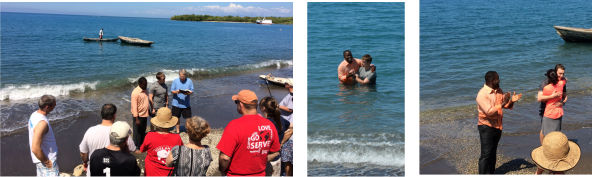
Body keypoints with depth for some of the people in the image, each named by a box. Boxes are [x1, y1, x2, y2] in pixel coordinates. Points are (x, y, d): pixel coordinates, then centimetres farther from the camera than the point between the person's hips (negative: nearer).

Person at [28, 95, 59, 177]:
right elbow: (35, 149, -31)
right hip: (47, 160, -10)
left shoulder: (35, 114, 1)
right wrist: (46, 162, -19)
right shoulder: (42, 123, -29)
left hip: (42, 158, 10)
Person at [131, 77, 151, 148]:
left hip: (145, 114, 8)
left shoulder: (145, 90, 4)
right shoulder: (135, 92, -22)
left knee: (143, 131, 20)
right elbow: (134, 106, -23)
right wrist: (136, 119, -24)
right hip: (139, 115, -8)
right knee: (137, 131, 4)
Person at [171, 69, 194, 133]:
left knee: (188, 118, 0)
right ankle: (177, 131, 26)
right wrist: (176, 92, -23)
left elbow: (192, 91, 0)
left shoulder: (189, 81, -1)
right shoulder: (175, 81, -1)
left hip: (186, 104, -1)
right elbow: (172, 91, -1)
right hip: (176, 103, 1)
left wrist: (188, 92, -23)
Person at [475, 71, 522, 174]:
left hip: (497, 126, 8)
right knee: (486, 154, -6)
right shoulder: (482, 94, -19)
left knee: (493, 153, 17)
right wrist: (502, 104, -32)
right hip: (486, 127, -8)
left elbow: (506, 106, 12)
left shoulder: (498, 91, 7)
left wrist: (511, 101, -9)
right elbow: (489, 111, -27)